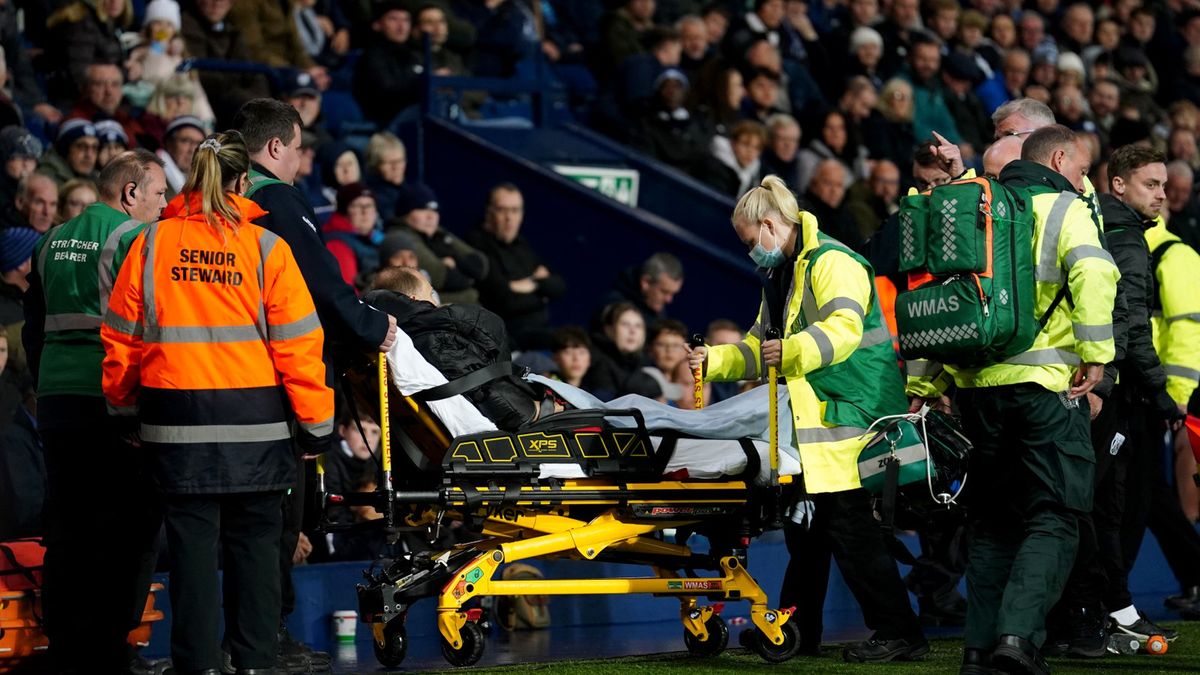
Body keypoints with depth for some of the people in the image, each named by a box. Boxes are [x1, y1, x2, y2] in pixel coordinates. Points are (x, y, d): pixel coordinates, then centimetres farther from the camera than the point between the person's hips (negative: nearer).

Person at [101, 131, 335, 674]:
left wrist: (123, 406, 19)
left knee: (192, 542, 5)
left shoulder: (152, 244, 0)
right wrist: (317, 423, 2)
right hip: (253, 420, -1)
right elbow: (298, 343, -6)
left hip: (176, 418, 1)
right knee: (255, 542, 8)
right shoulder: (266, 247, -5)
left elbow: (120, 338, 5)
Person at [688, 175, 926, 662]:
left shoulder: (831, 263, -10)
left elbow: (844, 328, -26)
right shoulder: (782, 276, 23)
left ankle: (898, 634, -8)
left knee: (849, 527, -12)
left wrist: (792, 350, -40)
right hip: (813, 420, 10)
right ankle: (797, 631, 20)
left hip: (850, 417, -10)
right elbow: (760, 348, 31)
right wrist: (714, 361, 20)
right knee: (805, 527, 13)